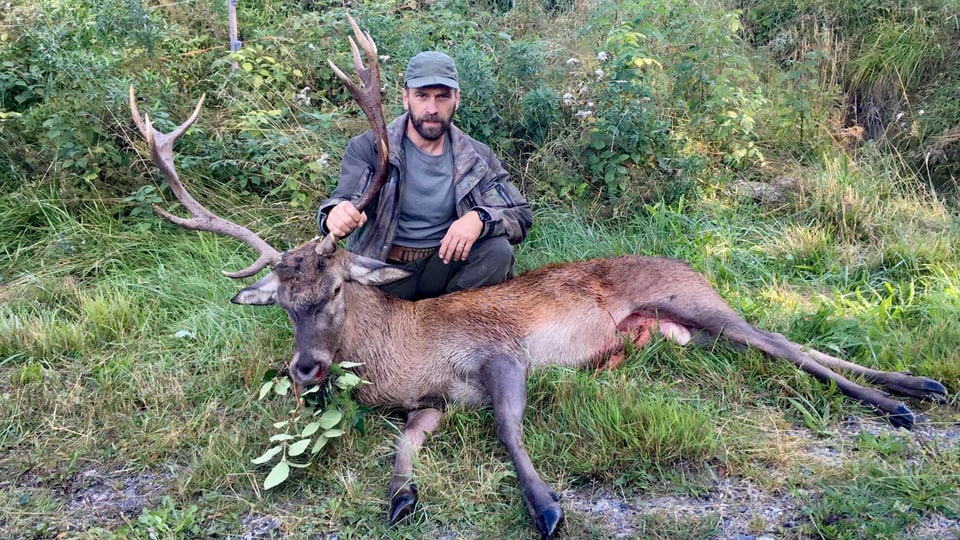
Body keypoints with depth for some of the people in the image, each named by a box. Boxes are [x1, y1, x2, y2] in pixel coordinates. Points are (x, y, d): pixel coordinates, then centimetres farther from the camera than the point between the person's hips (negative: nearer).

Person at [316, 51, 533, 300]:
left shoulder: (477, 157, -3)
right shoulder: (368, 148, -8)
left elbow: (522, 216, -5)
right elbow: (345, 201, -20)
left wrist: (480, 219, -29)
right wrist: (335, 214, -47)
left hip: (443, 266, 2)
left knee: (498, 250, -24)